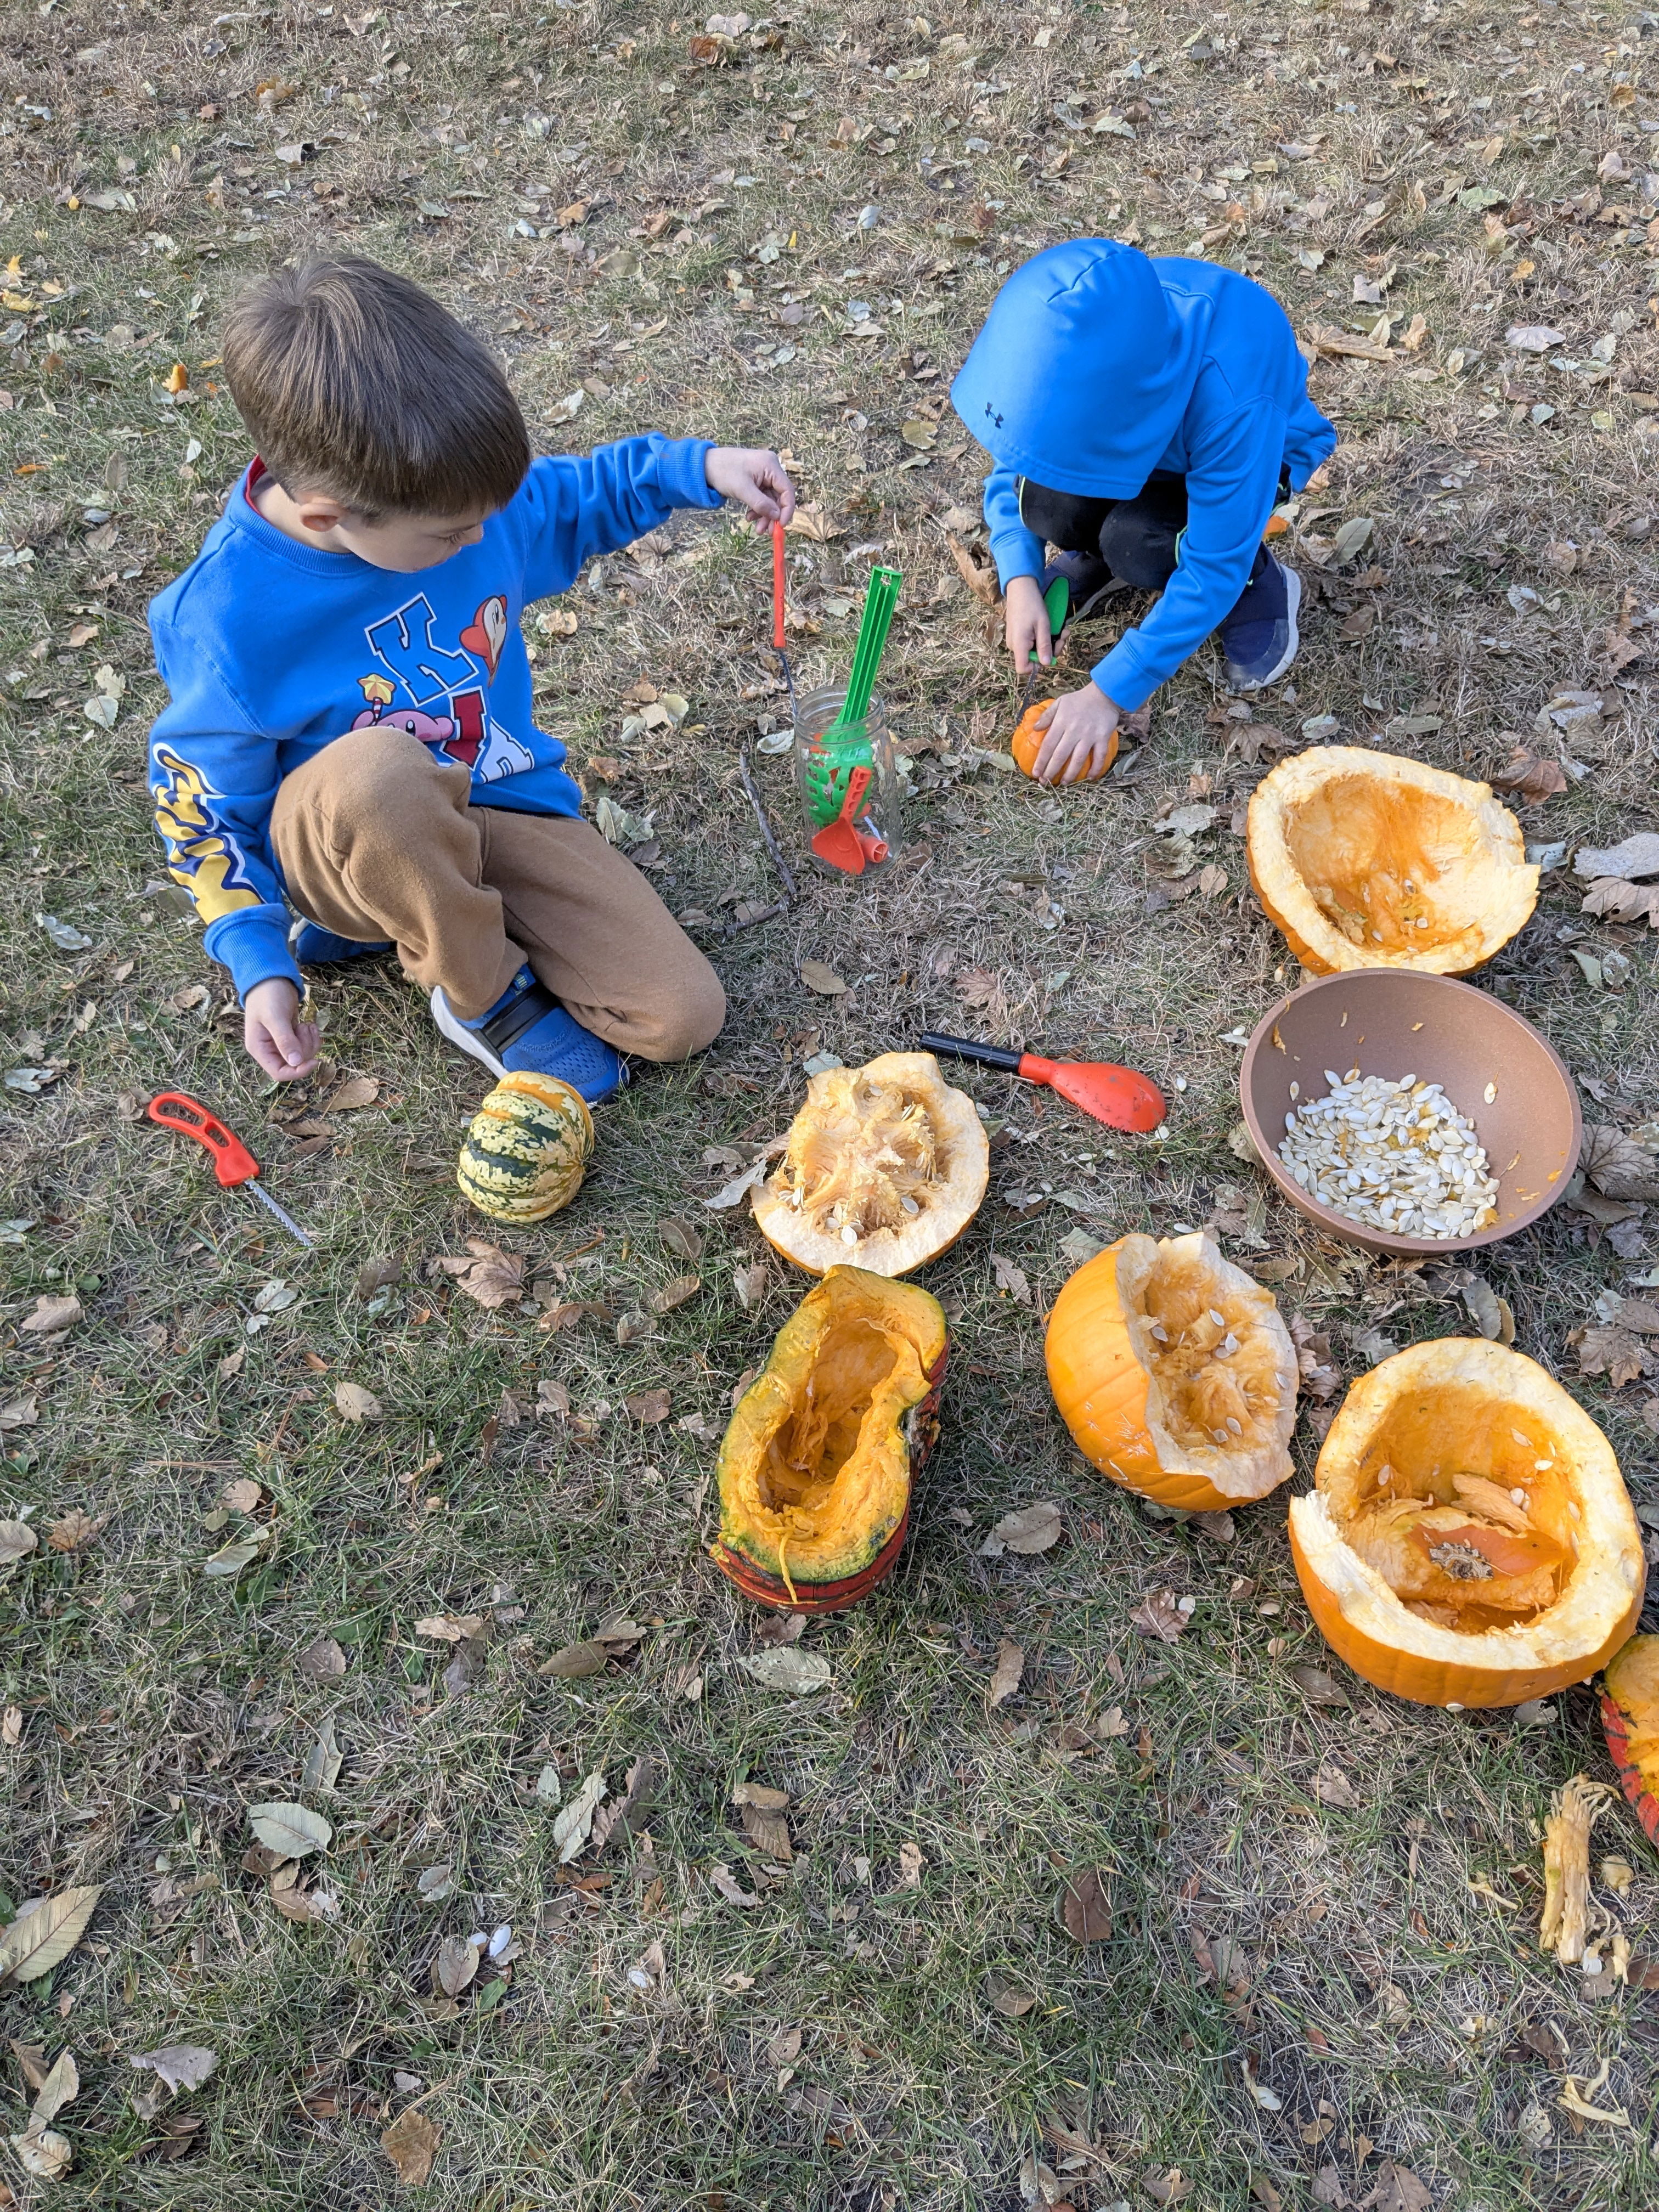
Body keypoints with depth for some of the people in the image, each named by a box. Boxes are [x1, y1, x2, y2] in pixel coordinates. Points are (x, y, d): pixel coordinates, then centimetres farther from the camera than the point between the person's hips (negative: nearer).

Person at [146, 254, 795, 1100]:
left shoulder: (448, 492, -11)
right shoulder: (226, 622, -24)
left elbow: (574, 500, 11)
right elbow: (197, 805, -8)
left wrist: (698, 466, -3)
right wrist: (259, 966, -16)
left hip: (502, 806, 5)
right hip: (342, 839, -4)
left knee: (682, 1017, -11)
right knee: (377, 773, -44)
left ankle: (412, 918, 7)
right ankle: (485, 996, -14)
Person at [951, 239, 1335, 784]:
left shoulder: (1233, 398, -42)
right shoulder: (1068, 331, -29)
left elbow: (1214, 567, -36)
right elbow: (1010, 461, -13)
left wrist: (1110, 692, -38)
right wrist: (1020, 581, -28)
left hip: (1252, 452, -4)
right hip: (1128, 435, 4)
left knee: (1138, 543, -35)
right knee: (1043, 501, -28)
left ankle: (1263, 587, -4)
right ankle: (1096, 557, 8)